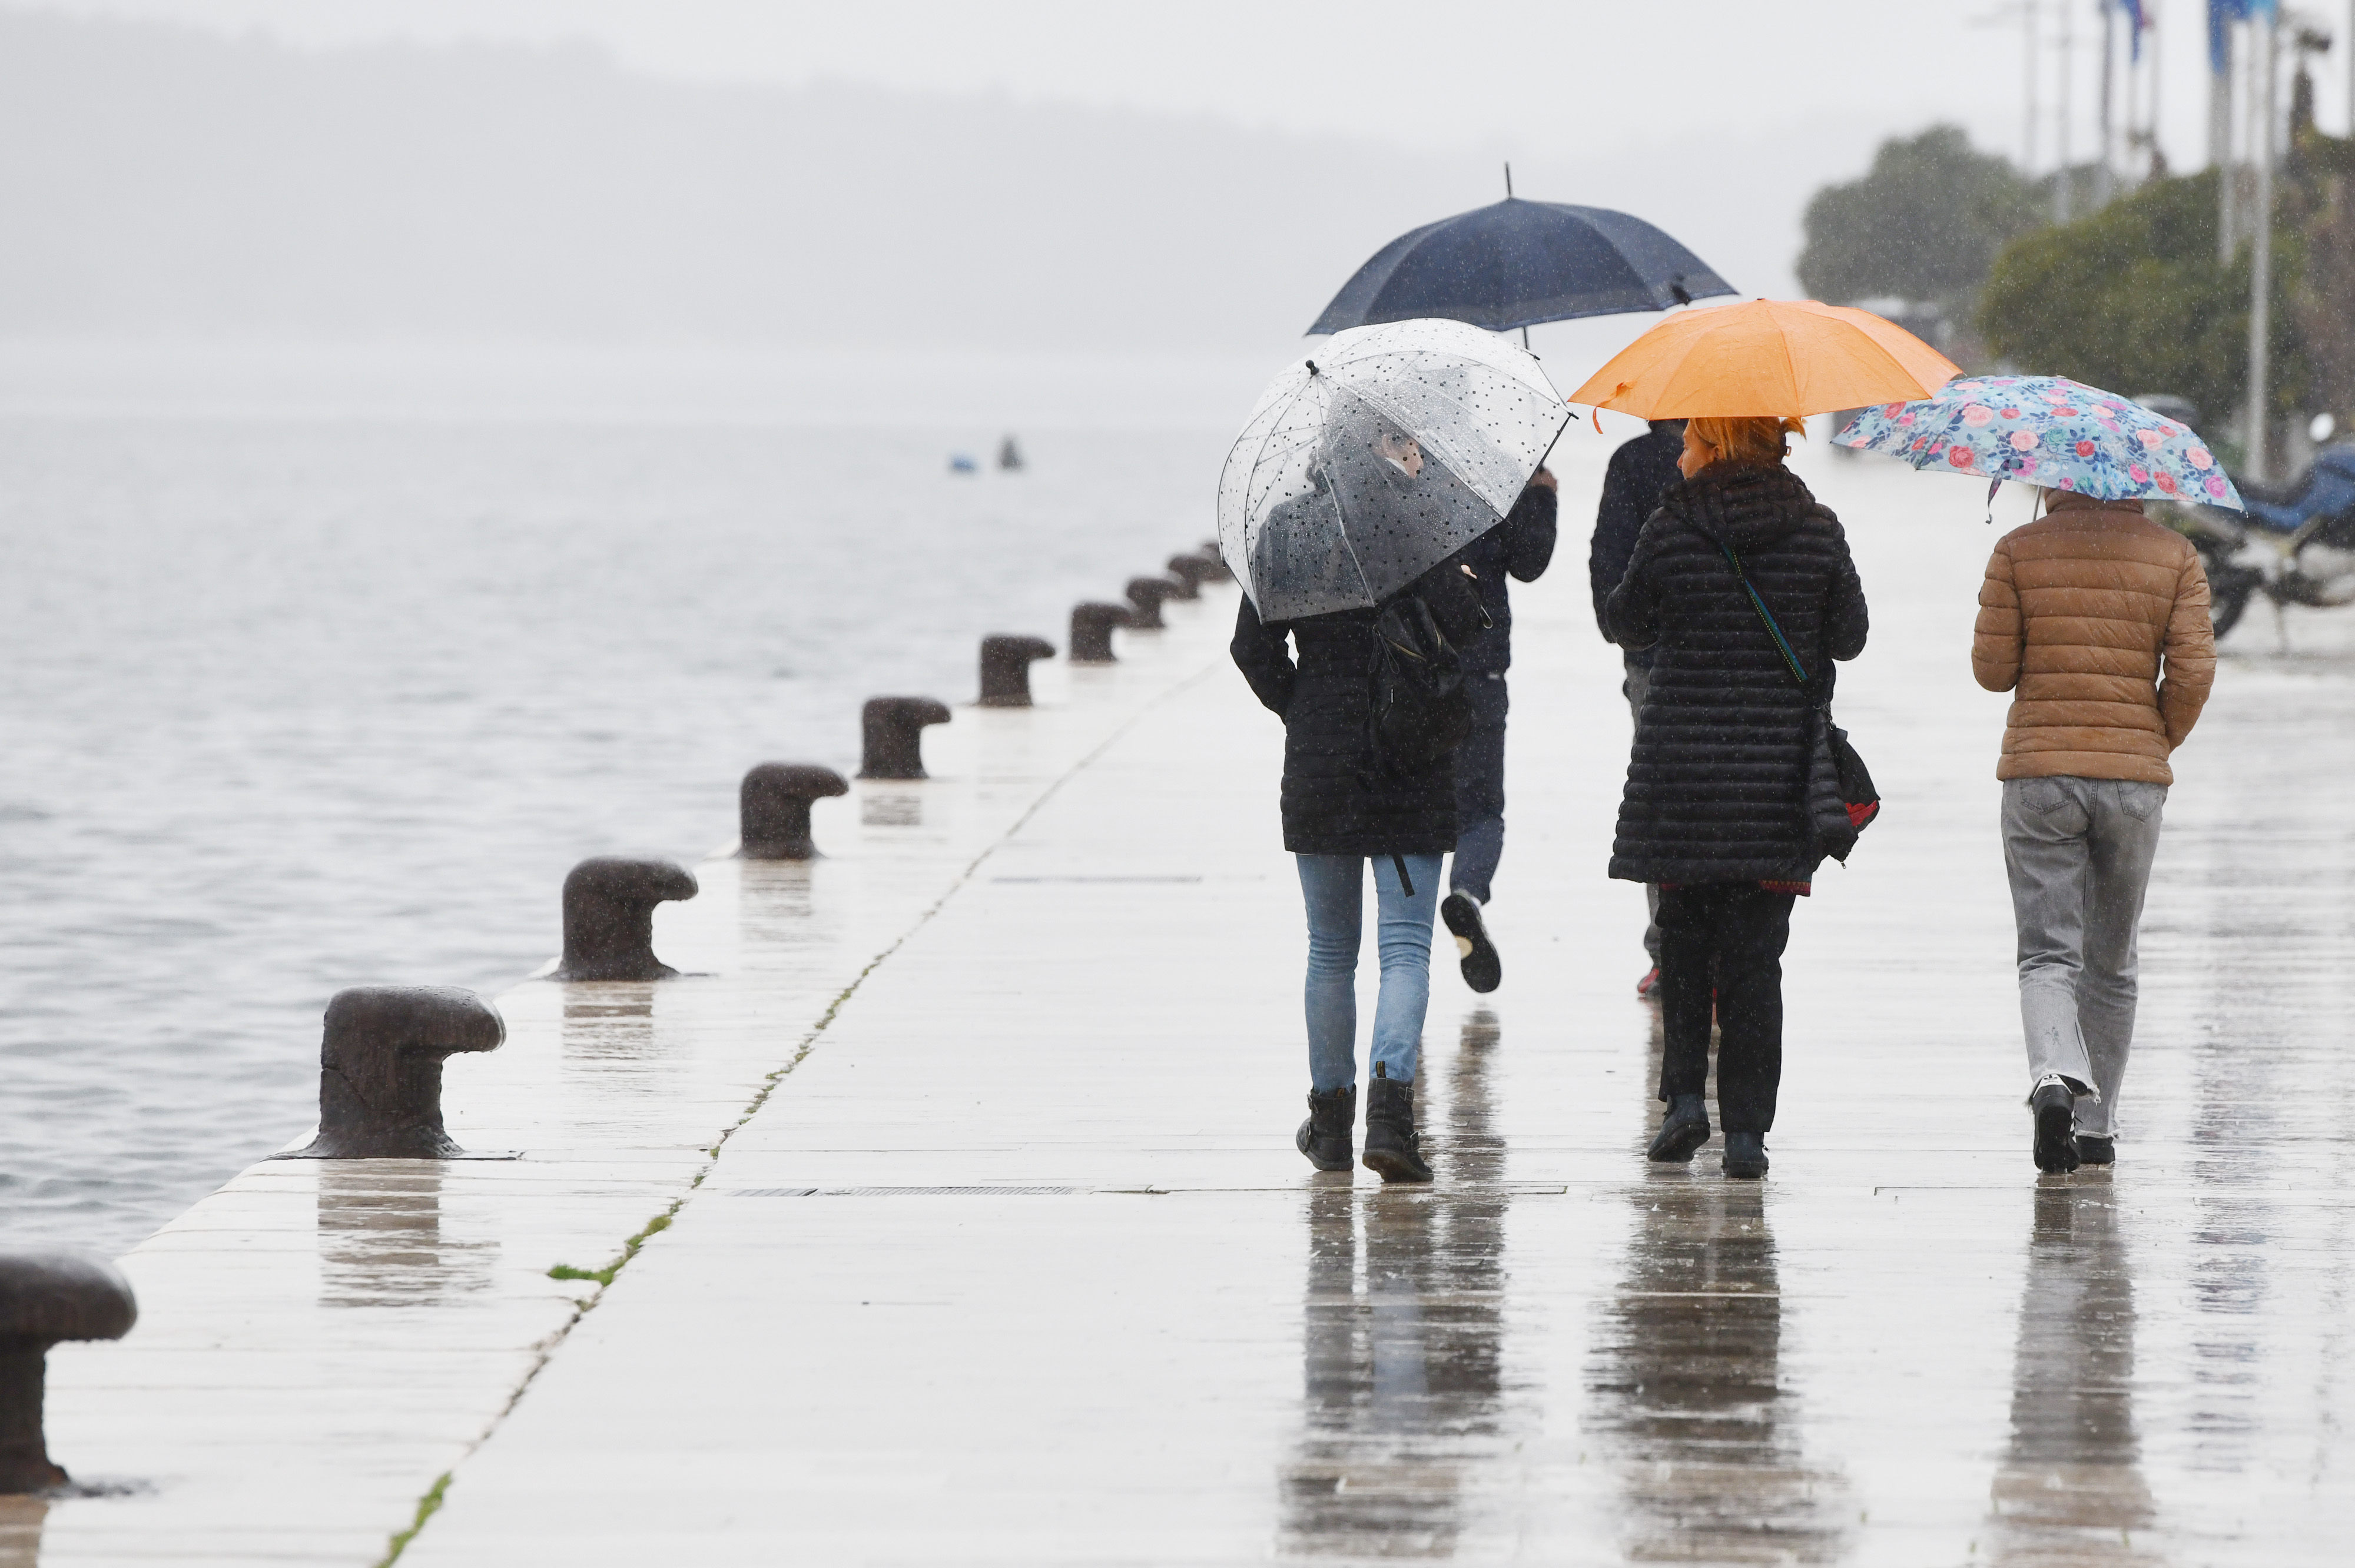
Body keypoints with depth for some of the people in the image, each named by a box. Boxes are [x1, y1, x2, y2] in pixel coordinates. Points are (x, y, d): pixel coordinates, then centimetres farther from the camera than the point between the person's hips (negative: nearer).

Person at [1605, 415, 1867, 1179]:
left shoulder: (1669, 532, -7)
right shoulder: (1818, 532, -2)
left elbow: (1625, 625, 7)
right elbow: (1849, 637, 7)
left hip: (1681, 766, -1)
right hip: (1780, 770, 1)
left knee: (1684, 935, 14)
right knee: (1754, 950, 5)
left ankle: (1684, 1094, 2)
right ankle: (1746, 1129, 2)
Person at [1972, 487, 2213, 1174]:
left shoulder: (2018, 551, -1)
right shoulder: (2175, 556, 1)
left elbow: (1992, 668, -2)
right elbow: (2193, 672, -5)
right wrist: (2158, 745, 11)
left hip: (2039, 779, -1)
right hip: (2135, 782, 1)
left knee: (2048, 956, -3)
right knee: (2112, 963, 15)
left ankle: (2055, 1077, -30)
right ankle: (2096, 1126, 21)